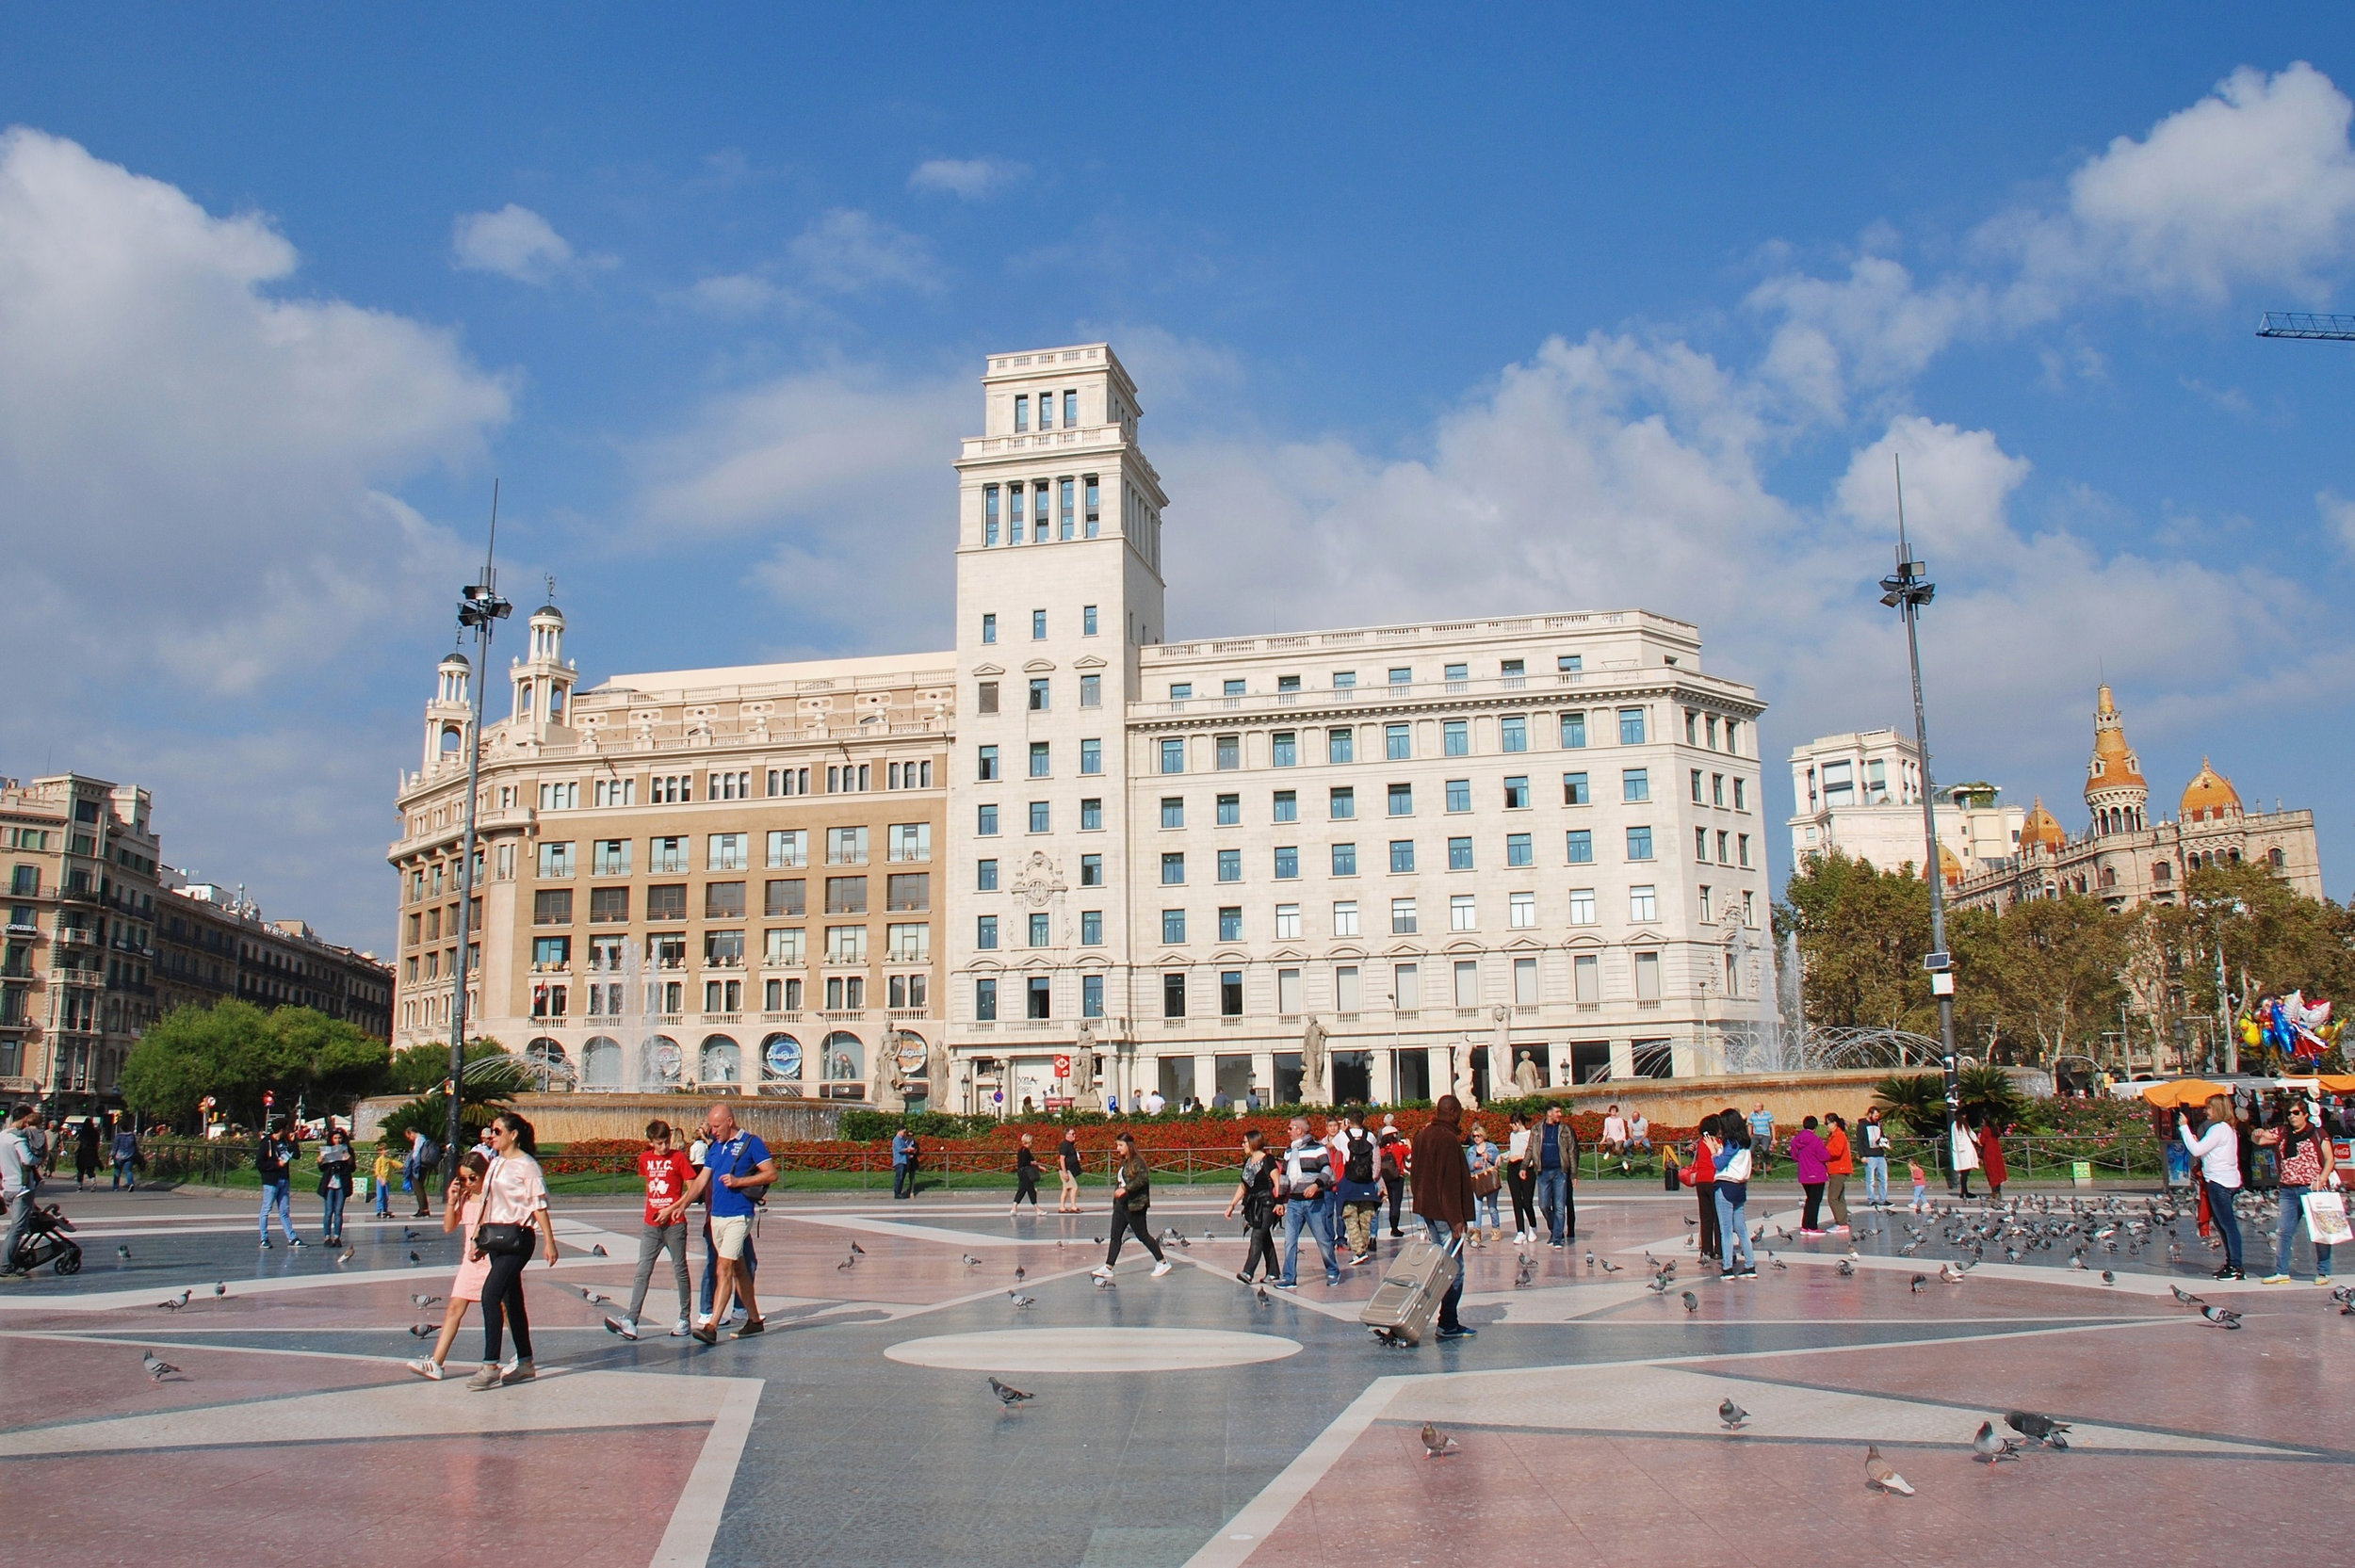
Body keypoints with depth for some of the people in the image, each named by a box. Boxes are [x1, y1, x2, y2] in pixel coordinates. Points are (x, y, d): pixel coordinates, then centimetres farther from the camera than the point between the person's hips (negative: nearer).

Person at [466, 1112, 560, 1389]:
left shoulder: (527, 1165, -9)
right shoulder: (495, 1164, 14)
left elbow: (539, 1206, -10)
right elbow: (488, 1202, 19)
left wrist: (549, 1242, -13)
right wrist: (477, 1236, 14)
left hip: (517, 1237, -8)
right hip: (496, 1236, 8)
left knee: (490, 1294, -16)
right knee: (510, 1300, 10)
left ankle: (490, 1366, -12)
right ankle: (525, 1364, 17)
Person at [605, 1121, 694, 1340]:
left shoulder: (678, 1157, -5)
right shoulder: (645, 1158, 7)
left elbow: (692, 1187, -6)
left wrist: (678, 1208, -16)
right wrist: (654, 1207, 13)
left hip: (674, 1223, -4)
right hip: (651, 1224, 4)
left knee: (680, 1270, 5)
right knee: (642, 1272, -3)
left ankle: (684, 1320, 13)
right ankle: (630, 1321, -9)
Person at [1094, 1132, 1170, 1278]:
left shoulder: (1137, 1161, -13)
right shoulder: (1123, 1163, 14)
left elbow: (1143, 1178, -25)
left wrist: (1126, 1189, -29)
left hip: (1135, 1205, -9)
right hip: (1121, 1204, 9)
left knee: (1142, 1235, -2)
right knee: (1115, 1236, 5)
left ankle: (1163, 1263, 9)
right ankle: (1108, 1268, 7)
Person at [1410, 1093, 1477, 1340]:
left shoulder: (1422, 1135, 11)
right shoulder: (1448, 1139, -17)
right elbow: (1450, 1182, -20)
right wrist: (1456, 1219, -20)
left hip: (1424, 1209, 9)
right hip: (1443, 1212, -9)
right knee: (1454, 1268, -4)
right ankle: (1448, 1325, -4)